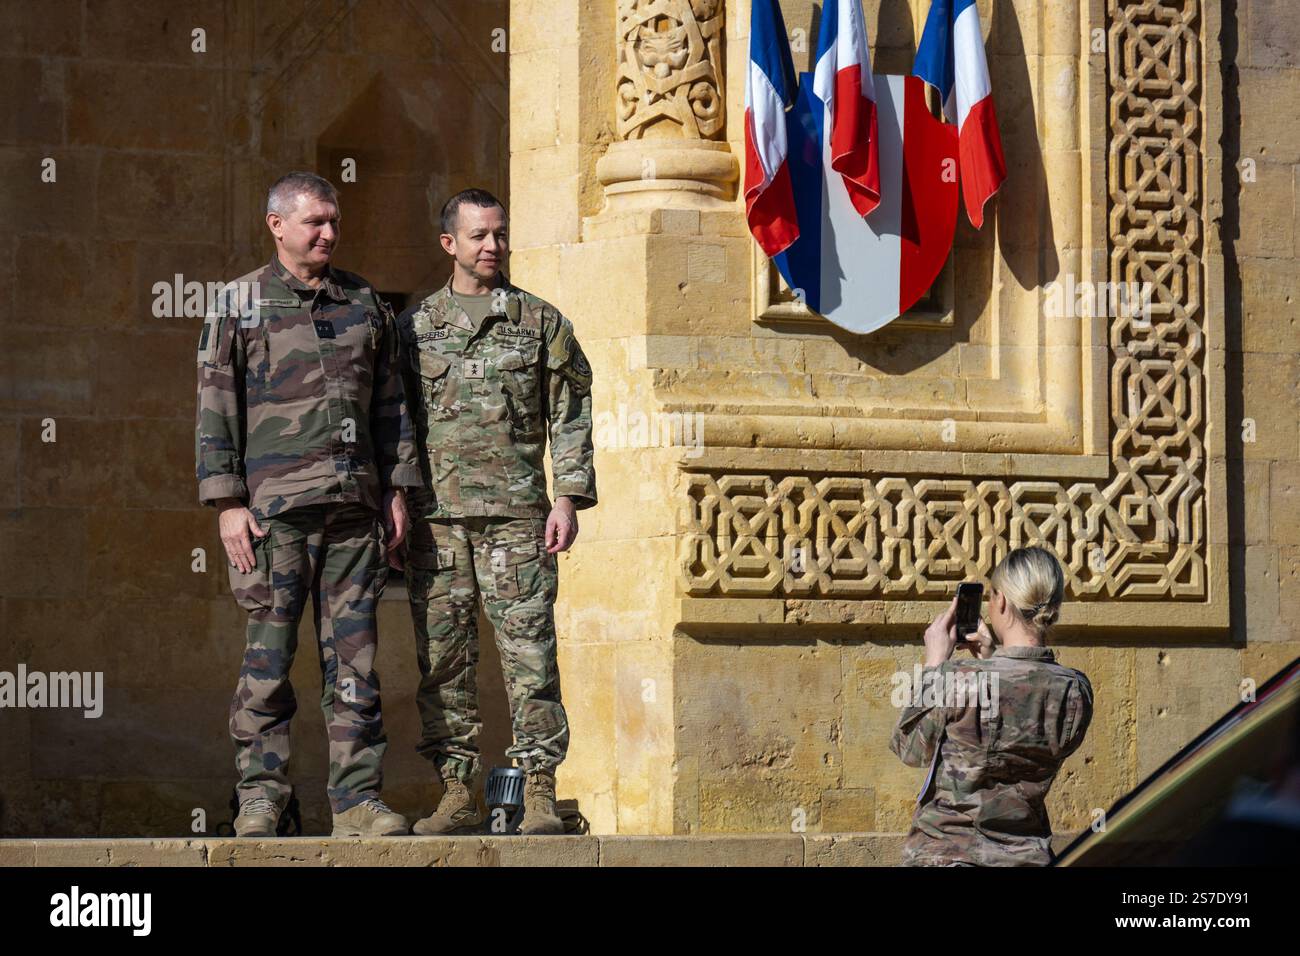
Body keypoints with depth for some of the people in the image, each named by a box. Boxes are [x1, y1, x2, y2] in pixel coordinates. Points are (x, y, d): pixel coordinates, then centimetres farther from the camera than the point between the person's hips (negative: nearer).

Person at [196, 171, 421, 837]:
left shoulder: (365, 304, 15)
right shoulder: (239, 305, 4)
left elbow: (391, 403, 18)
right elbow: (215, 410, 1)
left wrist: (398, 489, 10)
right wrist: (227, 503, -7)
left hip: (354, 506, 3)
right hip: (273, 505, -3)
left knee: (354, 653, 1)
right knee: (268, 652, -4)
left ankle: (356, 798, 3)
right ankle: (260, 796, 1)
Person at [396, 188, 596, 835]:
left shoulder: (540, 321, 9)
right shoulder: (414, 326, 12)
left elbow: (571, 414, 7)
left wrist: (569, 497, -3)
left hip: (515, 513, -2)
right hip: (436, 514, 2)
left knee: (529, 650, -7)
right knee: (443, 658, 1)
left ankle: (539, 793, -6)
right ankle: (457, 793, 5)